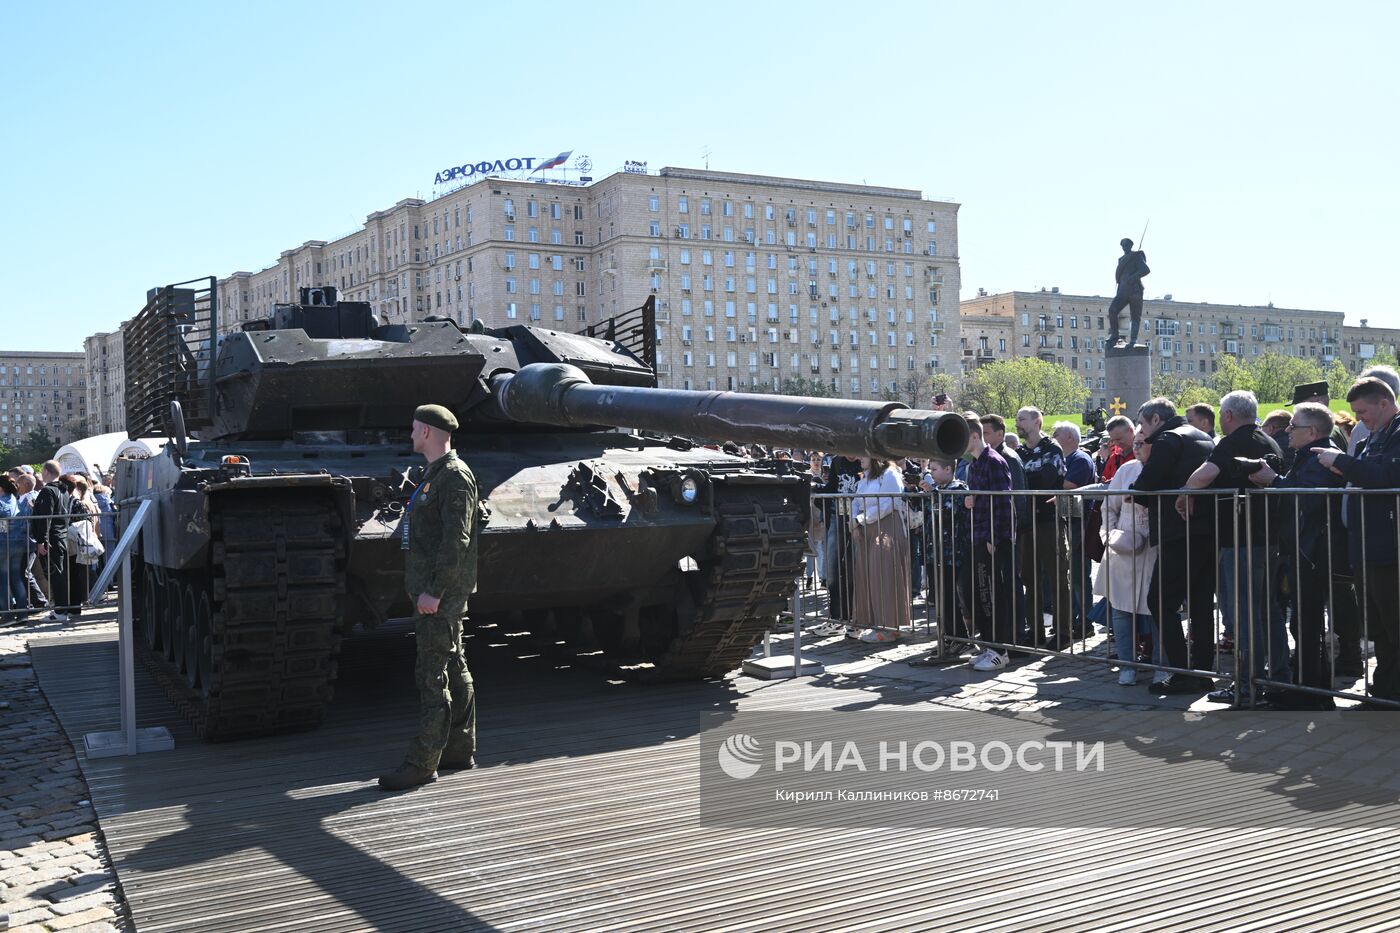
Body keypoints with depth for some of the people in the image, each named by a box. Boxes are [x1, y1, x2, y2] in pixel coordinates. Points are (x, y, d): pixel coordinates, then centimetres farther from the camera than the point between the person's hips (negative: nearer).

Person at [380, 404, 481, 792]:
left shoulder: (454, 476, -15)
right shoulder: (435, 475, 17)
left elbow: (456, 541, -22)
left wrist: (433, 591, -23)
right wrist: (426, 587, 17)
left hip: (440, 595, -10)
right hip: (432, 589, 10)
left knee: (432, 675, -8)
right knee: (454, 669, 14)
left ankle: (422, 763, -5)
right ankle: (460, 751, 22)